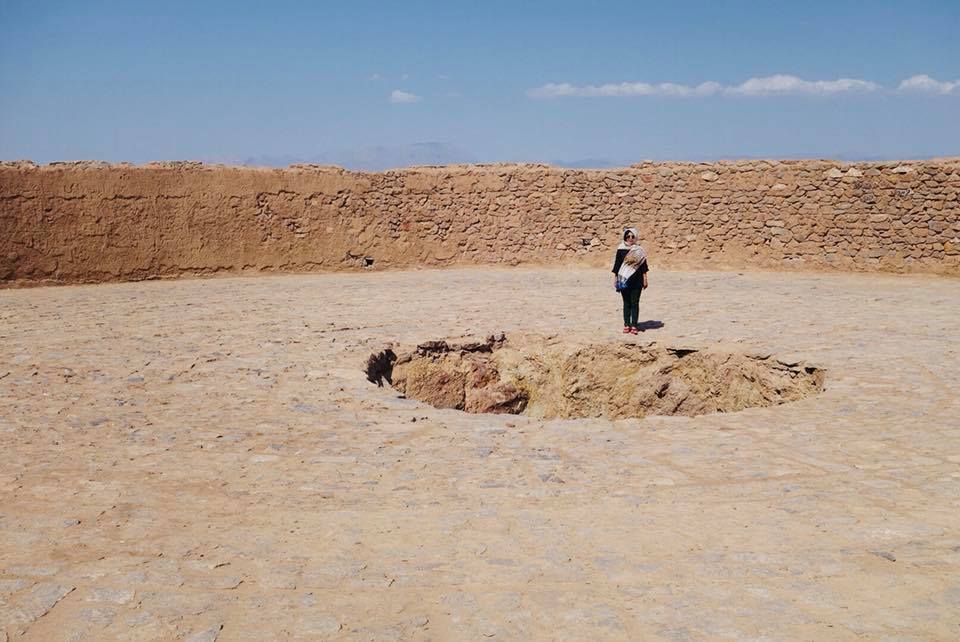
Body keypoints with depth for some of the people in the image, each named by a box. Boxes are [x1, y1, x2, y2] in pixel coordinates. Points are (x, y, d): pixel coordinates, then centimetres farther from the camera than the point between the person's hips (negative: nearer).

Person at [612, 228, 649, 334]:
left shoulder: (639, 250, 3)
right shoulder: (620, 250, 2)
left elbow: (644, 265, 6)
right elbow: (617, 265, 6)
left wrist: (645, 279, 3)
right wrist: (615, 278, 3)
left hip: (637, 281, 0)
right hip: (624, 281, 0)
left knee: (635, 303, 0)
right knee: (626, 303, 5)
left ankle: (634, 325, 5)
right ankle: (626, 325, 10)